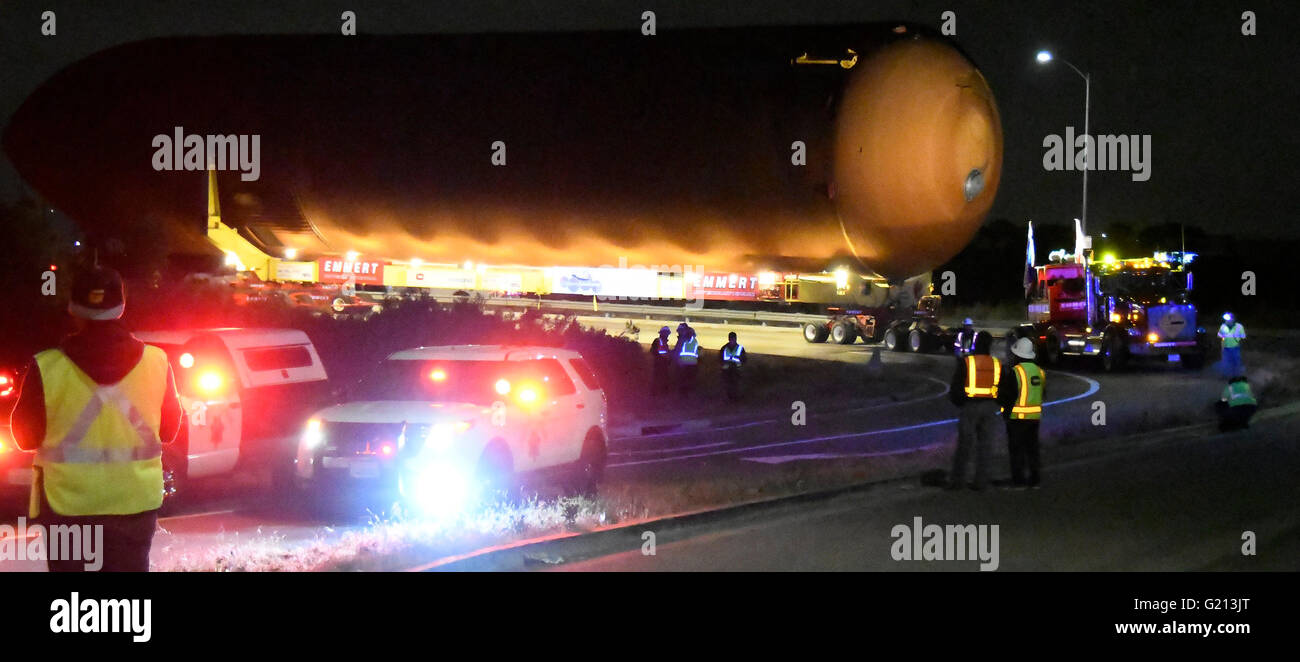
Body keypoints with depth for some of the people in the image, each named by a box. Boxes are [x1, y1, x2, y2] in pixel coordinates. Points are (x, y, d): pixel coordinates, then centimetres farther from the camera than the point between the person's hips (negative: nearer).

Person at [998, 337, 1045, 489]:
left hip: (1017, 417, -7)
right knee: (1031, 448, 14)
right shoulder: (1038, 371, 8)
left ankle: (1018, 481, -3)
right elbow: (1042, 394, 16)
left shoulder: (1015, 372, -15)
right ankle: (1033, 480, 17)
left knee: (1016, 449, -1)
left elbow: (1007, 395, -15)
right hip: (1035, 416, 7)